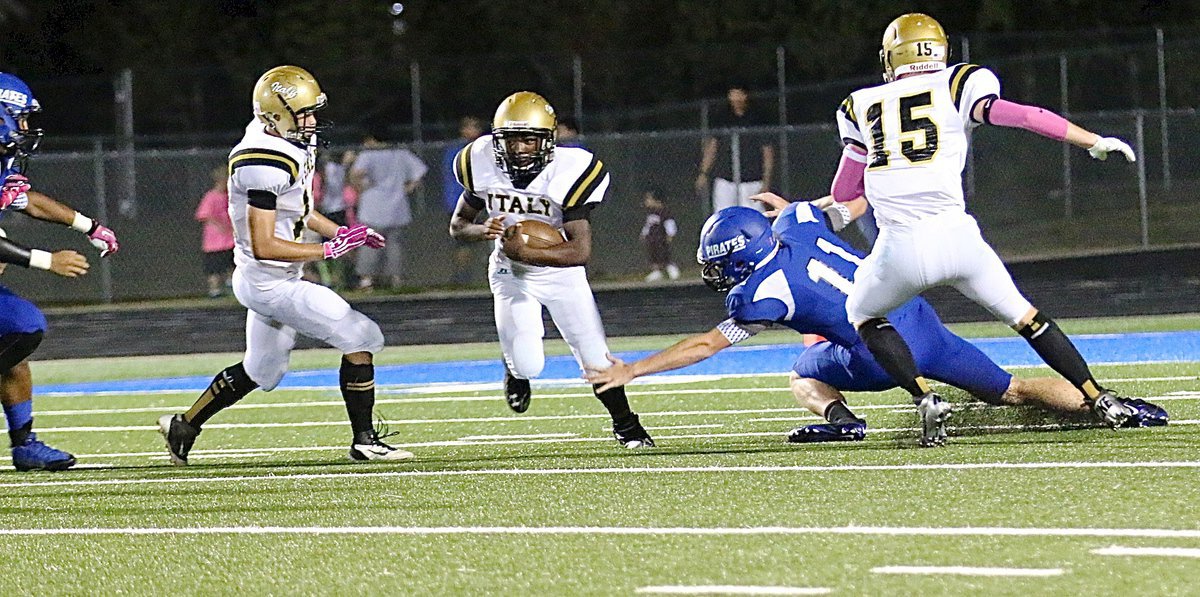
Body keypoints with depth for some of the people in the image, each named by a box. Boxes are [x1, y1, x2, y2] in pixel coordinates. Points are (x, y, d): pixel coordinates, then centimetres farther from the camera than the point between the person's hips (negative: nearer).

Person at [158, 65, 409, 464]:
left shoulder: (288, 148, 6)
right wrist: (329, 250, -23)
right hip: (269, 284, -10)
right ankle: (364, 440, -1)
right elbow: (264, 246, -26)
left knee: (261, 371, 24)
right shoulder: (266, 165, -25)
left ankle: (183, 426, 35)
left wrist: (341, 232, 12)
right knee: (359, 339, -9)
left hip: (277, 279, 10)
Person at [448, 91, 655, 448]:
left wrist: (527, 252, -39)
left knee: (596, 361, -4)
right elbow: (458, 225, -1)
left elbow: (581, 250, -28)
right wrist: (484, 231, -24)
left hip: (560, 272, -1)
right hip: (510, 272, 1)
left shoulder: (568, 172, -26)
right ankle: (516, 371, 26)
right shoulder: (484, 167, -17)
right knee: (528, 366, -14)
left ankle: (625, 425, 24)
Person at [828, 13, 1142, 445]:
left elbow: (844, 192, 19)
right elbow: (1016, 116, -5)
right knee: (1024, 316, 19)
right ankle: (1099, 398, 15)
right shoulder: (956, 85, 9)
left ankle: (925, 398, 5)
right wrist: (1095, 143, -1)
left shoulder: (862, 107, 15)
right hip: (955, 236, 0)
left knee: (864, 317, 26)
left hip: (900, 247, 0)